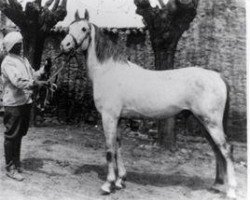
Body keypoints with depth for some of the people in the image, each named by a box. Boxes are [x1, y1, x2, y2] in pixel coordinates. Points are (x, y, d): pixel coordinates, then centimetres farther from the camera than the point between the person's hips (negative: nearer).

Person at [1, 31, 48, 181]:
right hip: (14, 104, -8)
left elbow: (32, 75, 20)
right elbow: (18, 81, -27)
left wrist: (42, 71, 2)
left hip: (26, 102, 8)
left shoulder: (23, 60, 13)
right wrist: (35, 83, -37)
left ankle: (16, 162, 33)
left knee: (20, 134, 18)